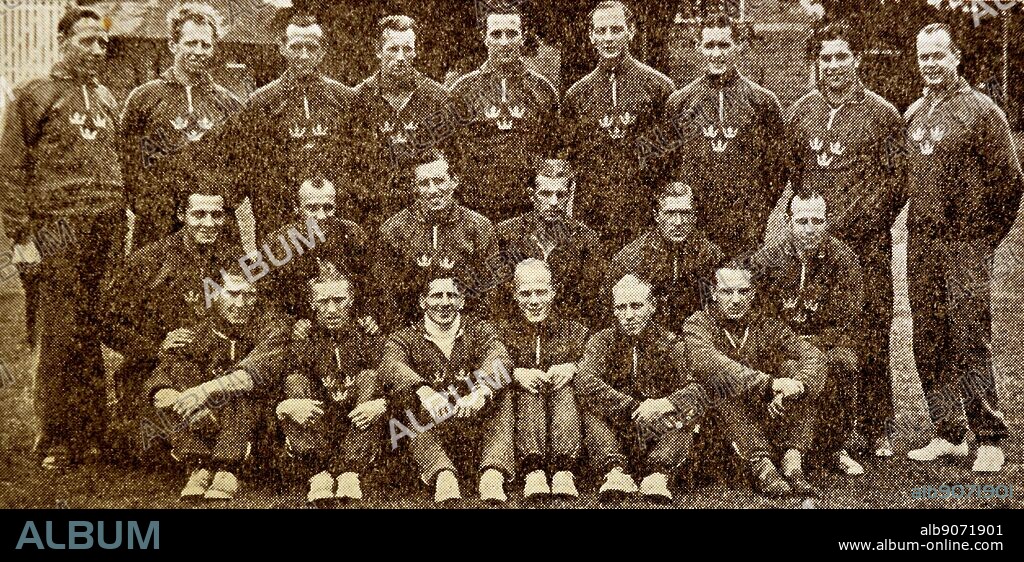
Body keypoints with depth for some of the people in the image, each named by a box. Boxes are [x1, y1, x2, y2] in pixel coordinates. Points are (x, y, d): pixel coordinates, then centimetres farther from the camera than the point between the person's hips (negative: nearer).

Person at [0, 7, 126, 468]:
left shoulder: (105, 99, 18)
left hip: (108, 237, 5)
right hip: (60, 235, -5)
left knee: (94, 340, 7)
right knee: (61, 338, -3)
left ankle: (92, 435, 17)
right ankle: (56, 443, 7)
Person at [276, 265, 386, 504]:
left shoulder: (368, 340, 12)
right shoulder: (302, 345, 13)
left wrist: (380, 406, -24)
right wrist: (291, 406, -23)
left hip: (357, 428, -1)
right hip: (315, 430, 1)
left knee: (367, 377, -22)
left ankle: (350, 473, -38)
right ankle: (319, 476, -37)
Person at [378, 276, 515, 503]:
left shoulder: (479, 330, 12)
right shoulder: (404, 338, 10)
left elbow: (497, 357, -12)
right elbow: (391, 366, -14)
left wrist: (482, 391, -36)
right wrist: (423, 390, -38)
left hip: (479, 423, 1)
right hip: (430, 427, 0)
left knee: (503, 400, -24)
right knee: (410, 403, -28)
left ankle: (493, 474, -39)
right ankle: (443, 475, -45)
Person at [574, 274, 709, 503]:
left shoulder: (671, 344, 7)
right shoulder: (602, 341, 7)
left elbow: (698, 389, -7)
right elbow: (584, 380, -14)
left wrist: (667, 404, -29)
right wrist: (635, 407, -24)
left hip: (659, 436, 0)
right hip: (613, 436, 0)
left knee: (686, 408, -24)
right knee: (589, 403, -23)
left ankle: (659, 473, -36)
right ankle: (614, 470, -35)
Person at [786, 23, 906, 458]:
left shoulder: (881, 114, 2)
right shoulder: (802, 112, 12)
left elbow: (898, 178, 1)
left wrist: (866, 222, -7)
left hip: (866, 243, -3)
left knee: (872, 336, -2)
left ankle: (875, 428, 8)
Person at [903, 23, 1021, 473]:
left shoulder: (981, 110, -4)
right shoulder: (913, 115, 13)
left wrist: (985, 238, -2)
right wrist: (919, 231, 11)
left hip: (965, 249, -6)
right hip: (920, 248, 6)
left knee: (970, 343, -7)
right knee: (928, 346, 8)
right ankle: (948, 434, 18)